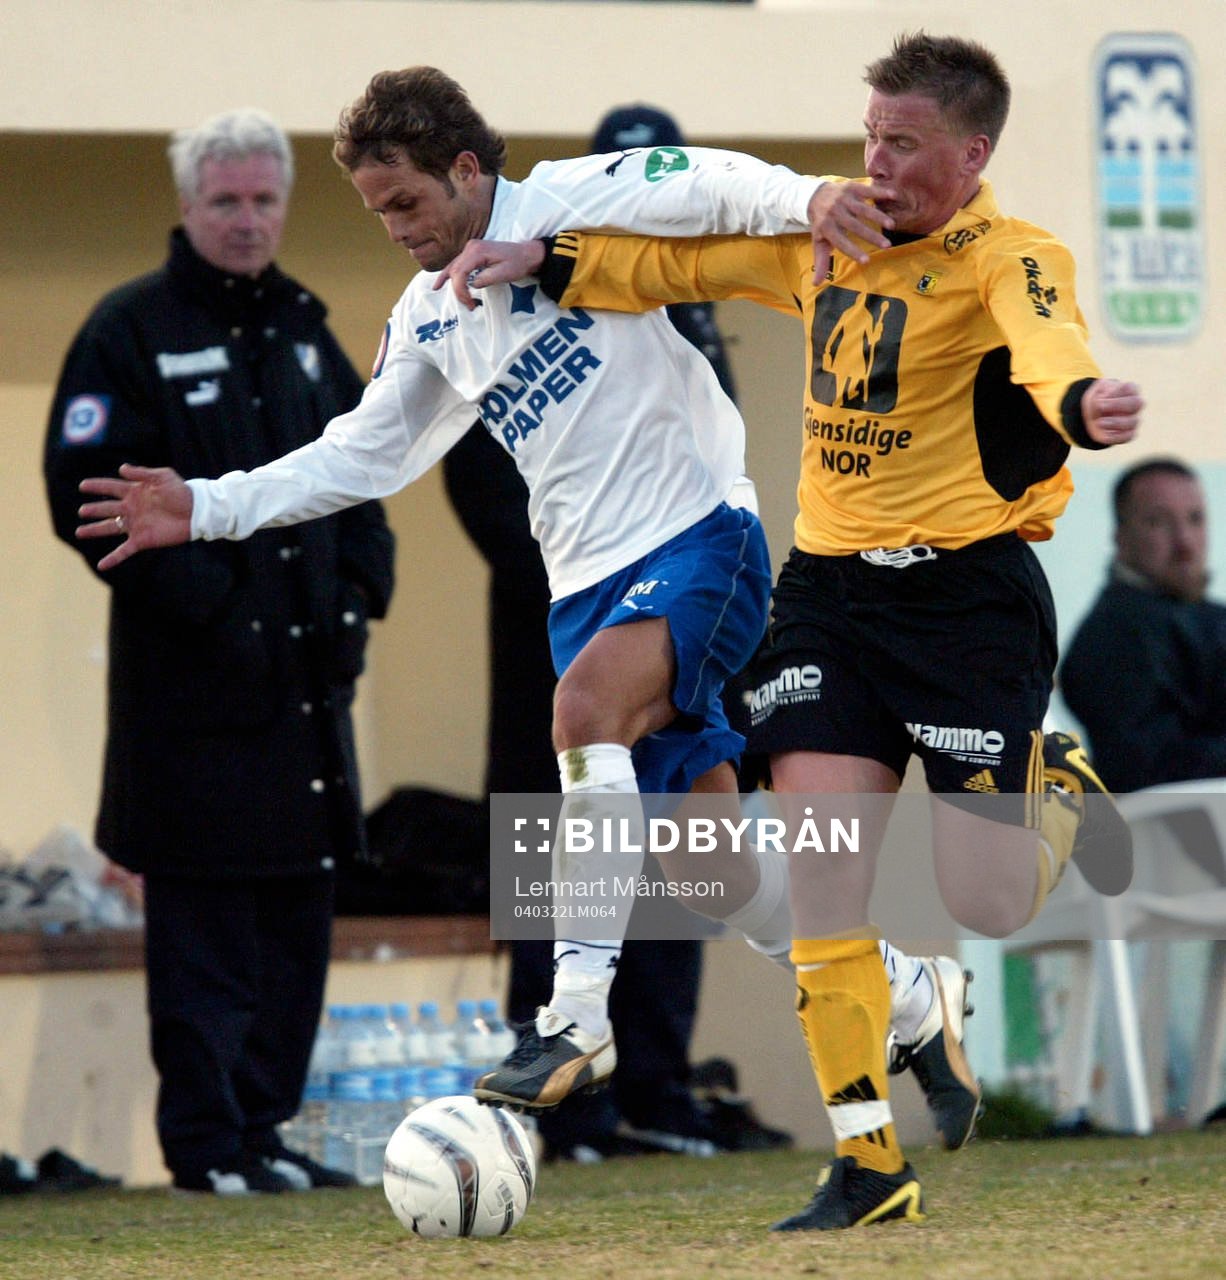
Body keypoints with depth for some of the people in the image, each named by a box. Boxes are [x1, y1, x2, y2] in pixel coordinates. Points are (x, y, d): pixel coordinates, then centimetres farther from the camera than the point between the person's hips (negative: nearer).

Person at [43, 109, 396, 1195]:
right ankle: (207, 1140, -1)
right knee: (202, 919, -5)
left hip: (307, 677, 7)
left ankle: (261, 1127, 17)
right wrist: (194, 594, -17)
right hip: (193, 683, -6)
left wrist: (357, 590, 7)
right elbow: (87, 491, -11)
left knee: (296, 909, 9)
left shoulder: (304, 331, 15)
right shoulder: (132, 331, -5)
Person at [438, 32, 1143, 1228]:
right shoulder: (821, 235, 7)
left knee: (988, 905, -4)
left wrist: (1079, 402, -58)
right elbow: (679, 263, 22)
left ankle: (1056, 784, 33)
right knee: (820, 867, -8)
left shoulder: (1007, 258, -12)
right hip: (828, 582, 5)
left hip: (967, 583, -5)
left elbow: (1043, 340, -35)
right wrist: (541, 261, 10)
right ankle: (867, 1161, 0)